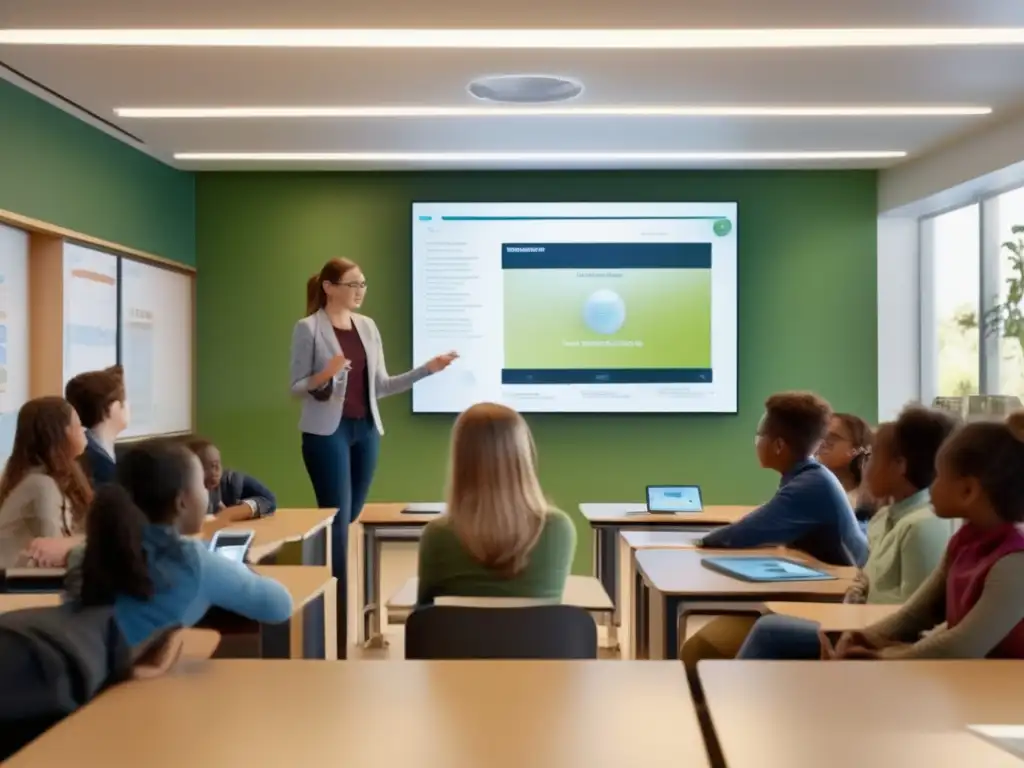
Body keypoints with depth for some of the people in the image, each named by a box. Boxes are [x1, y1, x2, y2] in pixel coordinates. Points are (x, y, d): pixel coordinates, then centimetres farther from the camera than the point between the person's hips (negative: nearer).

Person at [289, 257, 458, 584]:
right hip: (327, 431, -6)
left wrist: (427, 368, 0)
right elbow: (296, 388, -5)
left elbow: (380, 386, 10)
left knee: (351, 516, 11)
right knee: (337, 517, -6)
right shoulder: (308, 328, -6)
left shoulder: (368, 327, 10)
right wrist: (324, 377, -26)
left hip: (366, 429, 6)